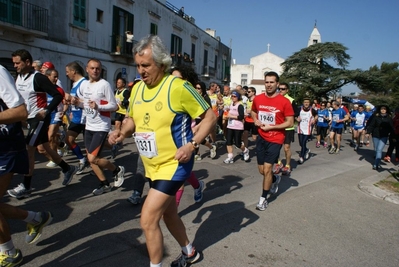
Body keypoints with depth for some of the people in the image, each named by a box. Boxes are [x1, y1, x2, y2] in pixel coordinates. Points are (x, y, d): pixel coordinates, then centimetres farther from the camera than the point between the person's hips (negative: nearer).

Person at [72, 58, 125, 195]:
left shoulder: (105, 84, -13)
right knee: (90, 159, 10)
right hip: (89, 126, 8)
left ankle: (117, 170, 12)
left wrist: (98, 107, -29)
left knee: (93, 158, -12)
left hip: (101, 127, -8)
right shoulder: (84, 85, 8)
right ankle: (105, 184, 24)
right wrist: (77, 102, -1)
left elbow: (114, 106, -14)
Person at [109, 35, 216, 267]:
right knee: (168, 214, 22)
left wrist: (192, 144, -24)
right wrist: (122, 132, -5)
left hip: (174, 165, -8)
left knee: (148, 219, -9)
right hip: (151, 166, 8)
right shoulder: (137, 89, 1)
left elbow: (210, 117, -14)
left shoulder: (178, 87, -19)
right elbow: (132, 118, 16)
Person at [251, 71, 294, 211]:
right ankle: (275, 179, 46)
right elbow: (253, 111, 20)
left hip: (275, 140, -5)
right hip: (261, 138, 5)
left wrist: (271, 127, -18)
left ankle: (263, 198, 10)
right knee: (262, 170, 12)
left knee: (267, 169, -9)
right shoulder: (257, 99, 0)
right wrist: (255, 120, -2)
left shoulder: (284, 101, -13)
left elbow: (290, 123, -10)